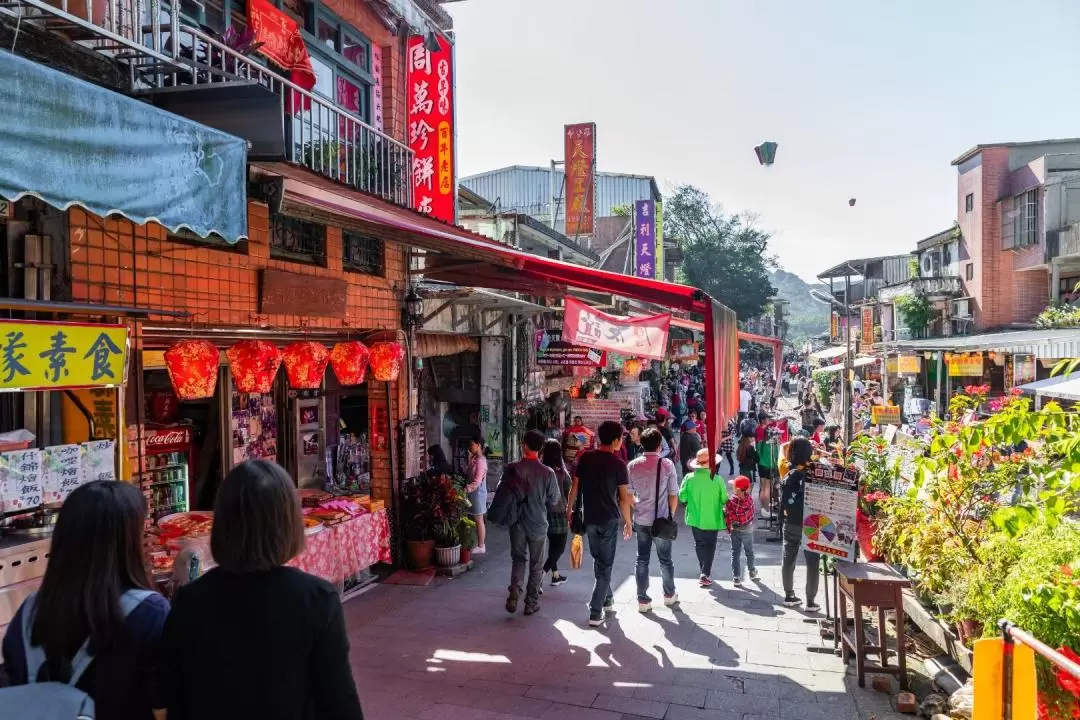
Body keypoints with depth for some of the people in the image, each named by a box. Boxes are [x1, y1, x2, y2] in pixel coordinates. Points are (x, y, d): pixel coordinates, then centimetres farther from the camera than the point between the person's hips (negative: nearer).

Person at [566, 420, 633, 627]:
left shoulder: (585, 459, -1)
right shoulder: (618, 464, -12)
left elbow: (575, 487, 3)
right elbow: (624, 497, -11)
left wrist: (569, 510, 14)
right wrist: (628, 522, 0)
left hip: (589, 518, 4)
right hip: (609, 520, -4)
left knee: (598, 560, 23)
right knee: (605, 565, 4)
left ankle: (606, 598, 37)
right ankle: (595, 613, 0)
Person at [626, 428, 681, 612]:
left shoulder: (632, 466, -4)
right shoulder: (667, 465, -11)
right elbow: (673, 495, -7)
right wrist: (671, 514, 7)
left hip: (640, 520, 2)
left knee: (642, 560, 12)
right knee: (665, 559, 16)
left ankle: (643, 600, 15)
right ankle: (669, 595, 32)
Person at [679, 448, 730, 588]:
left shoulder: (689, 478, -14)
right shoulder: (717, 479, -19)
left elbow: (682, 497, -7)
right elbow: (725, 500, -11)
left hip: (695, 518, 2)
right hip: (712, 519, -2)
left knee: (699, 544, 20)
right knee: (710, 546, 13)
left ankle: (704, 570, 31)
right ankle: (705, 573, 6)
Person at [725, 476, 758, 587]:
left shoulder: (731, 501, -19)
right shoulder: (750, 499, -17)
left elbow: (728, 516, -14)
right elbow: (752, 513, -10)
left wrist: (728, 528, -2)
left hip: (735, 530, -1)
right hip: (747, 529, 1)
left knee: (735, 553, 7)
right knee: (749, 551, 21)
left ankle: (736, 578, 3)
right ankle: (752, 572, 39)